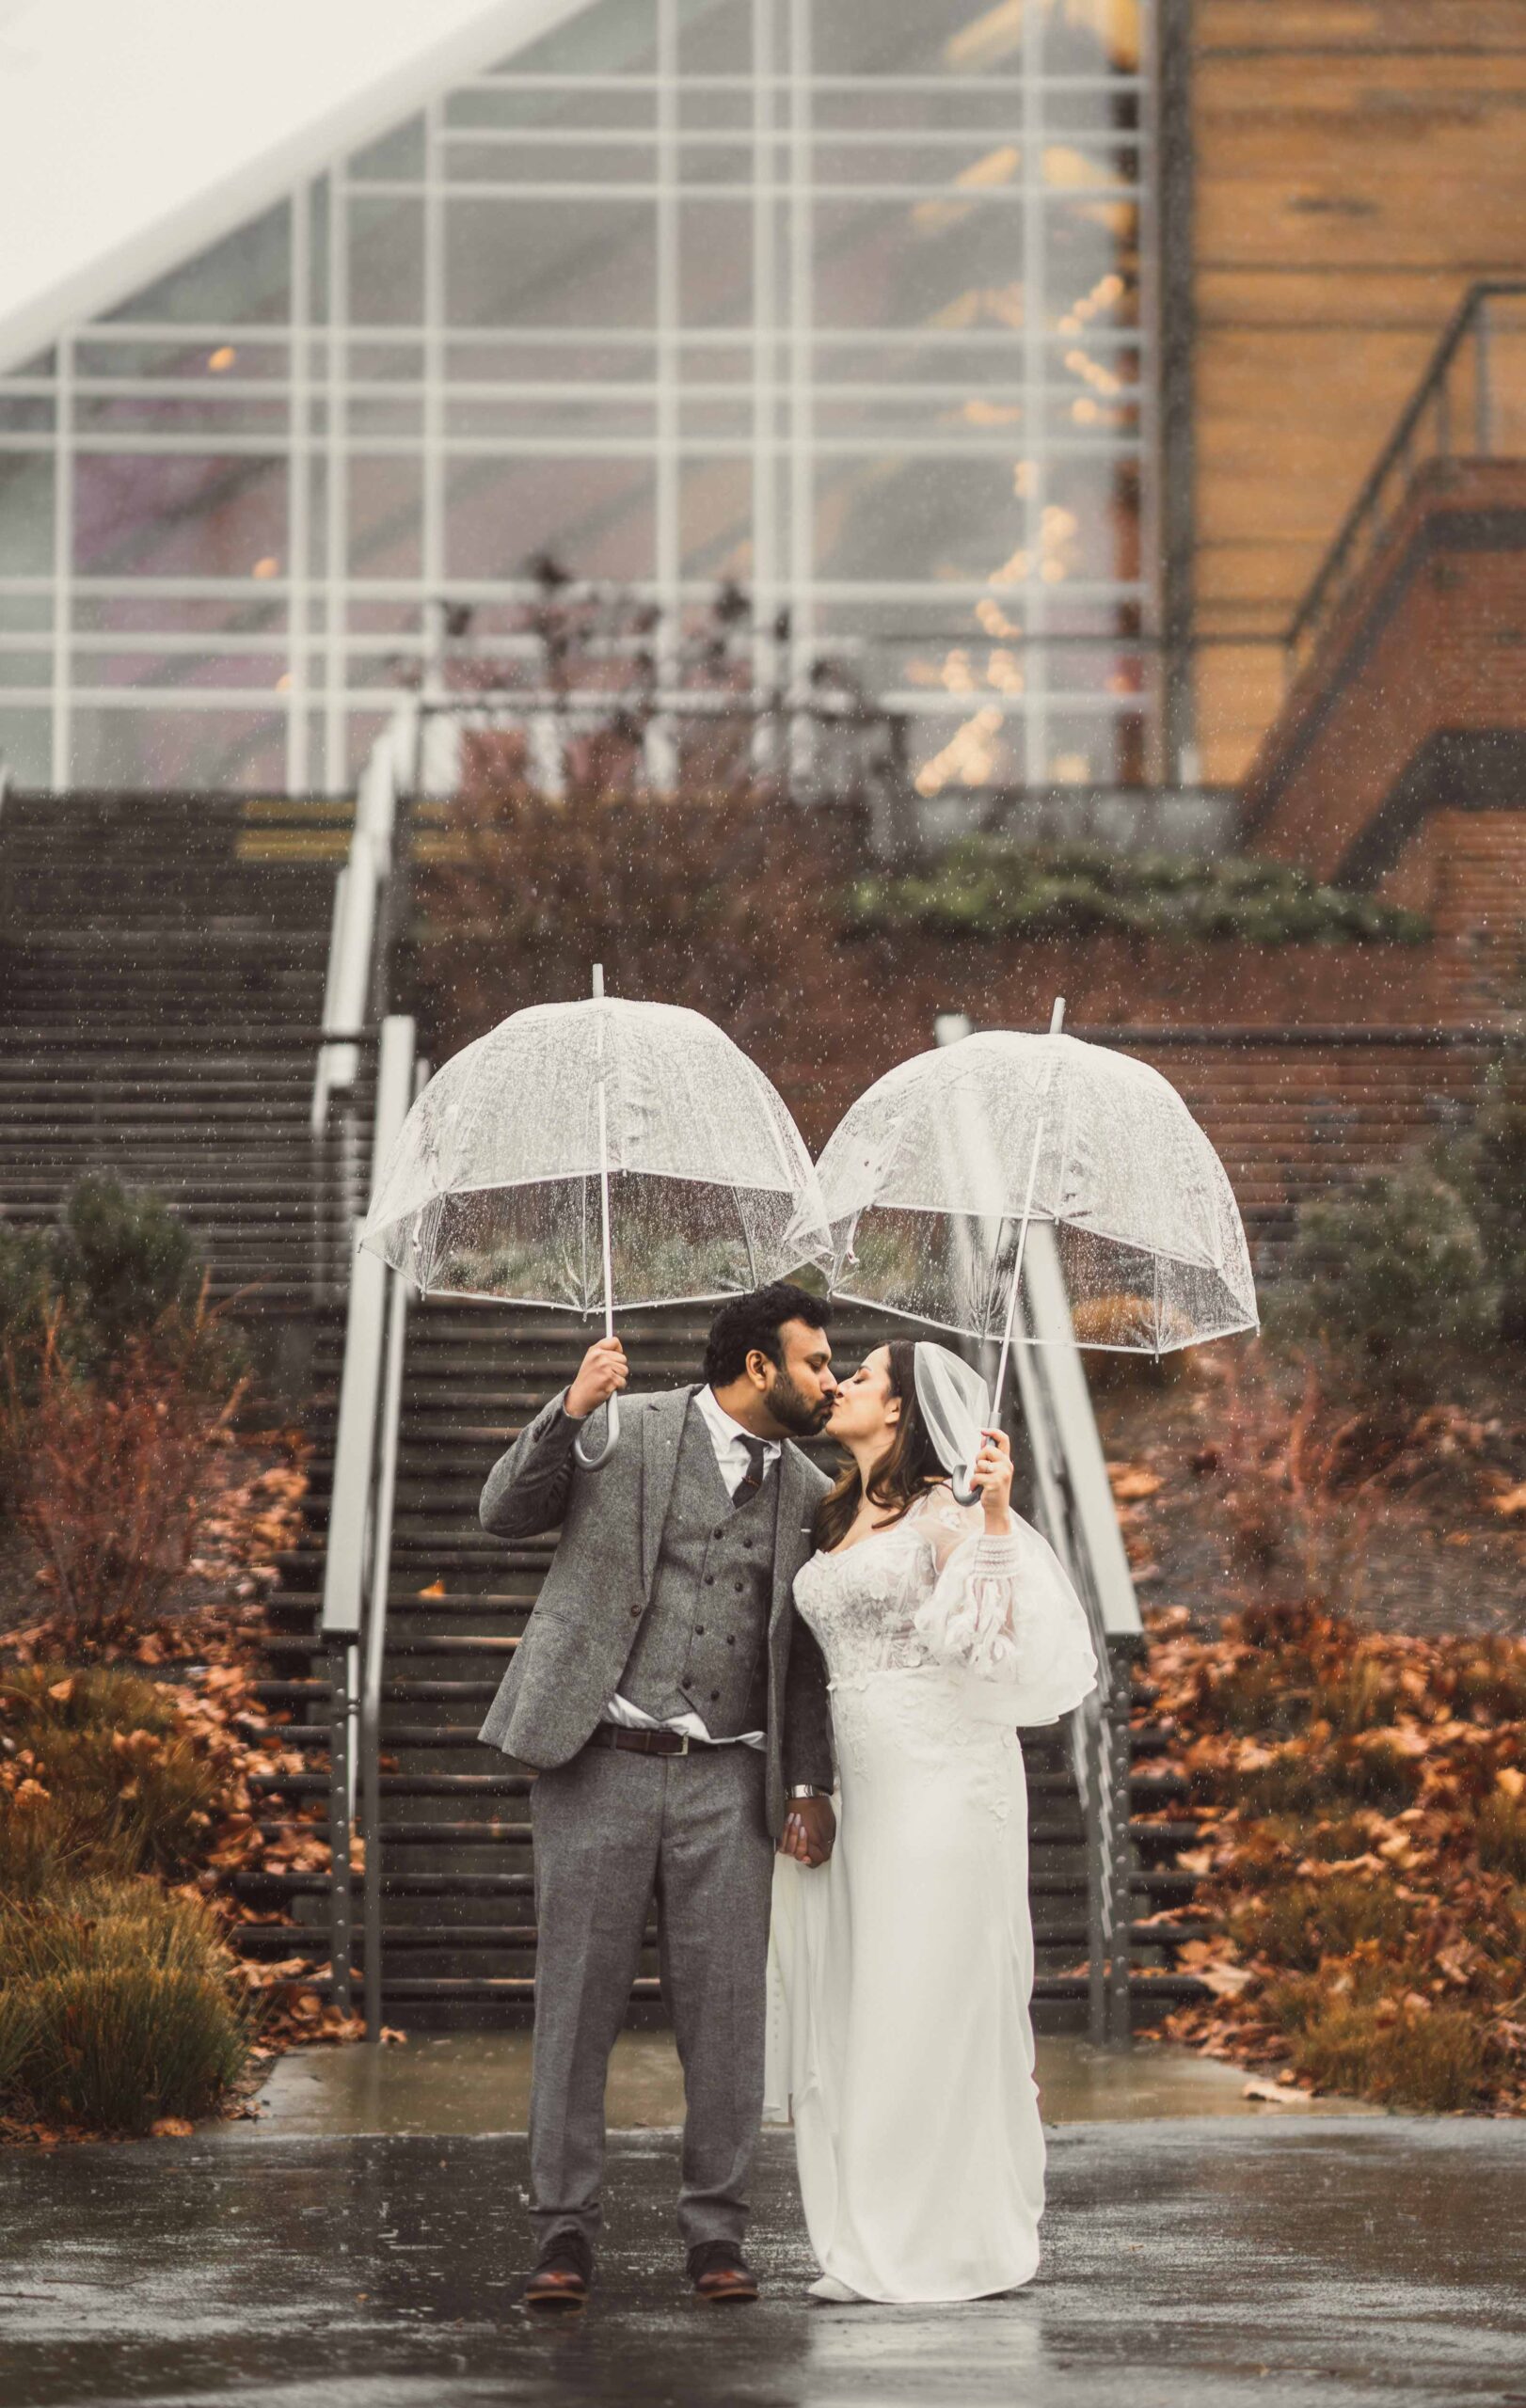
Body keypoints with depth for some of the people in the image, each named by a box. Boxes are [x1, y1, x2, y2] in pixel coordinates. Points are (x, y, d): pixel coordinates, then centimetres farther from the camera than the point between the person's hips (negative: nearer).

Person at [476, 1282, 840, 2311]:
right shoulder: (625, 1433, 2)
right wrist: (568, 1412, -19)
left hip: (726, 1781, 3)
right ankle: (566, 2234, 4)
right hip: (600, 1764, -3)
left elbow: (804, 1654, 17)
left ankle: (717, 2233, 9)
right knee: (579, 2001, -1)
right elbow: (507, 1511, -4)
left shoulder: (806, 1492, 13)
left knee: (726, 2009, 0)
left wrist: (811, 1783, 7)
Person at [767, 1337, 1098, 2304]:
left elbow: (992, 1636, -16)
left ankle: (958, 2240, -1)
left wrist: (996, 1515, -23)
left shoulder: (941, 1510, -5)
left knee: (934, 2004, -6)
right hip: (858, 1780, 8)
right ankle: (873, 2244, 12)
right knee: (852, 2003, 6)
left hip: (943, 1778, -8)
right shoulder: (838, 1521, 18)